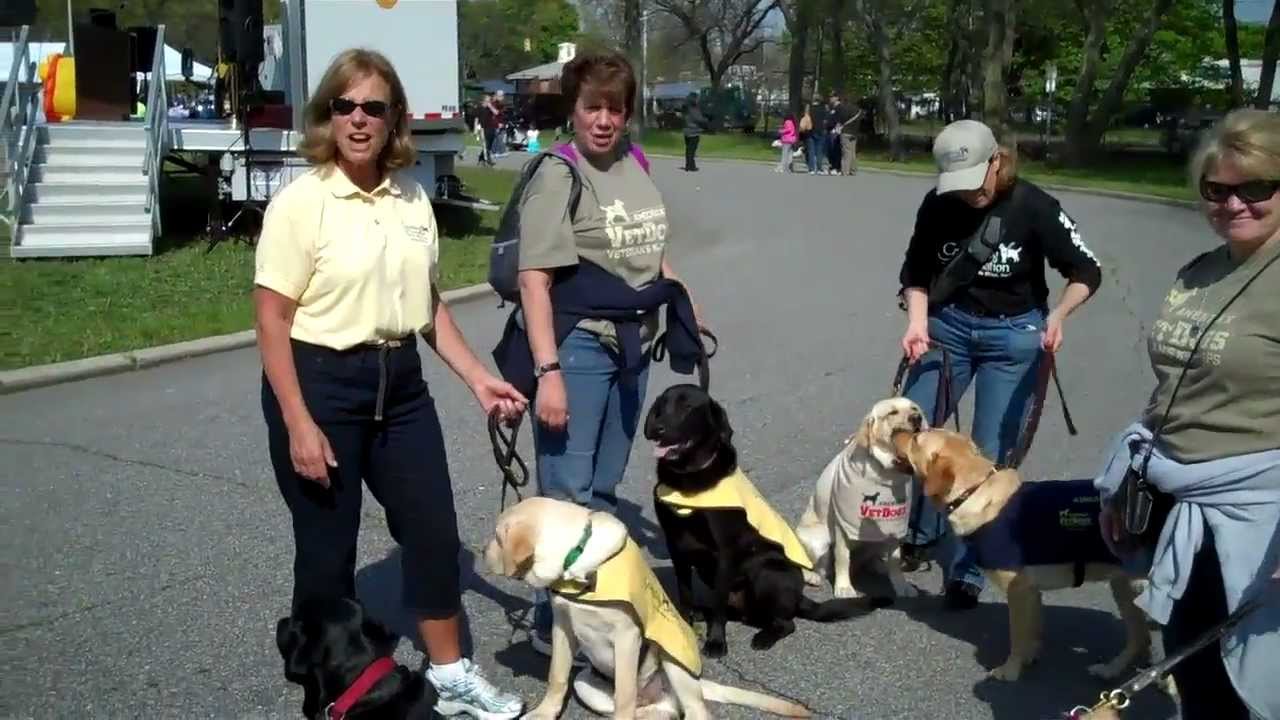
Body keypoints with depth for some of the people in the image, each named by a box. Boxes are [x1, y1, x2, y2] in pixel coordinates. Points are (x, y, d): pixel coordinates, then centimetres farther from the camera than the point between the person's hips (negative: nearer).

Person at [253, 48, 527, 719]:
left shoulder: (412, 198, 6)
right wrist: (298, 423, -18)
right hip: (319, 383, -6)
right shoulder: (301, 201, -11)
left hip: (399, 383, 6)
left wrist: (478, 378, 7)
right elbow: (272, 317, -13)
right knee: (328, 547, 5)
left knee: (433, 531, 11)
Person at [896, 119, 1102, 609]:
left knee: (989, 457, -3)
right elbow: (916, 272, 4)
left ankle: (966, 570, 8)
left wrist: (1057, 315, -28)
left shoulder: (1033, 207, -17)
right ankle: (921, 531, 21)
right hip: (949, 326, 3)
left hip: (1013, 335, -3)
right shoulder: (937, 205, -9)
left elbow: (1086, 272, -10)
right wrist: (918, 321, -13)